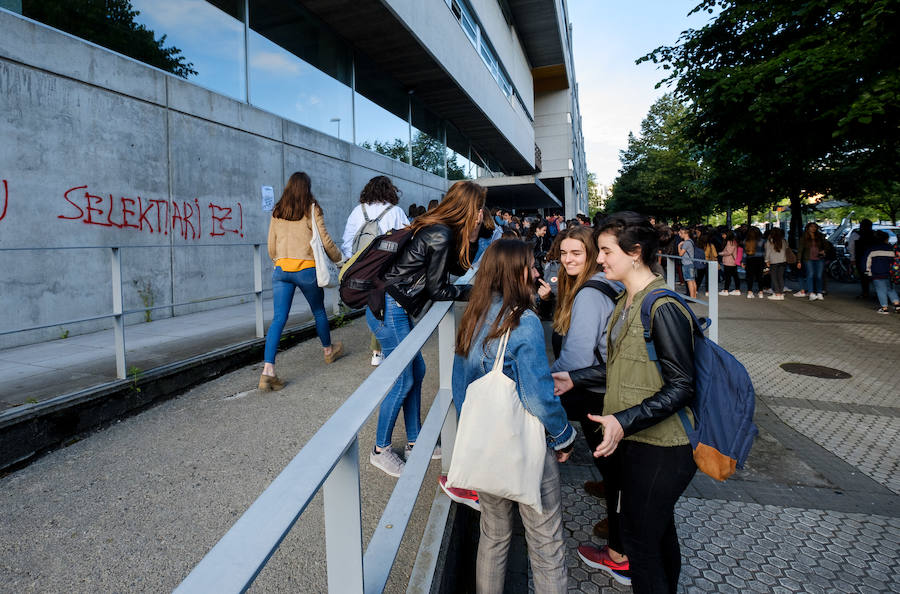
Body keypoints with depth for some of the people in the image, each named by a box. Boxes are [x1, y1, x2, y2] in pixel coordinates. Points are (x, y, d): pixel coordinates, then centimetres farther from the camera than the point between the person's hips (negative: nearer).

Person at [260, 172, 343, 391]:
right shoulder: (312, 209, -2)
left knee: (278, 319, -2)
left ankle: (268, 371, -12)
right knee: (319, 311, 19)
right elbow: (325, 240, -2)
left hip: (281, 269, 3)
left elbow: (271, 246, 14)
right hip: (306, 269, -3)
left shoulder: (277, 212, 10)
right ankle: (328, 350, 40)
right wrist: (338, 258, 14)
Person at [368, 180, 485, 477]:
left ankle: (414, 441, 29)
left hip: (394, 309, 10)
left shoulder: (439, 230, 10)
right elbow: (436, 290, -14)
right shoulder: (441, 235, -18)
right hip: (388, 310, -10)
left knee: (416, 371, 15)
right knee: (403, 381, 0)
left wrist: (472, 238, 4)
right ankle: (380, 450, 17)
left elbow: (458, 268, 16)